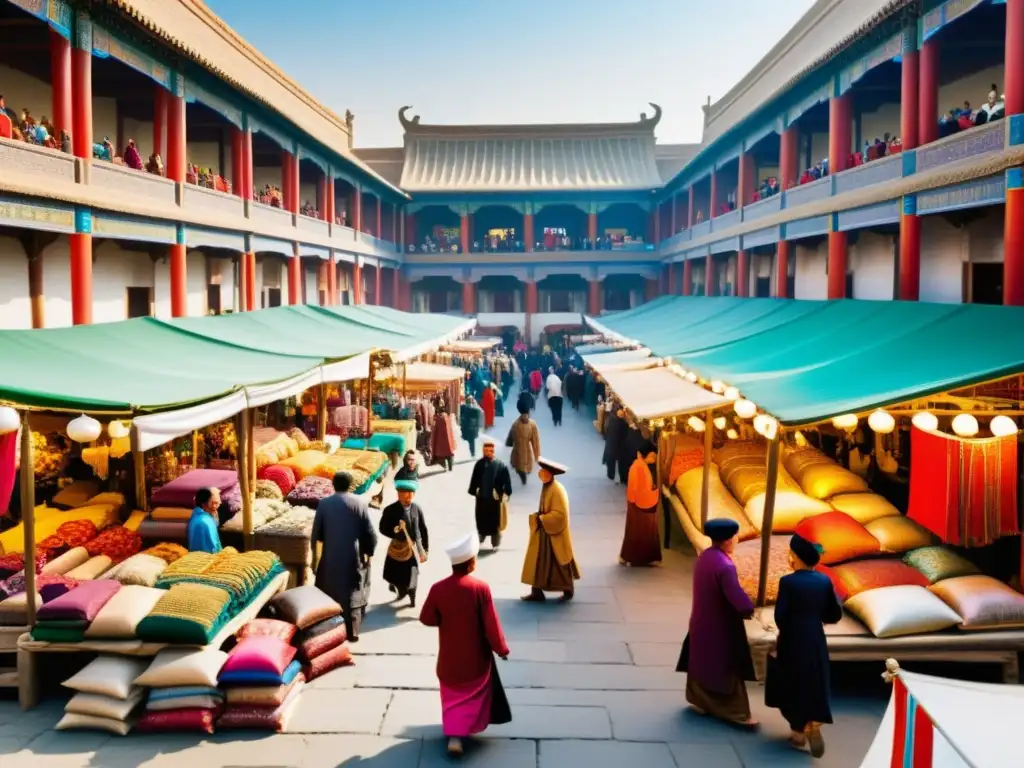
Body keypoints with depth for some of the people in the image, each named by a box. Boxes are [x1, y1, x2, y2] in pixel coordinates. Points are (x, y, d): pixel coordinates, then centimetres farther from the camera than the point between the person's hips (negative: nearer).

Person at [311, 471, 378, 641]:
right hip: (353, 556, -1)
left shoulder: (324, 503, -5)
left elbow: (316, 533, -2)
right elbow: (370, 532, -7)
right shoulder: (359, 503, -7)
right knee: (353, 594, 10)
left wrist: (315, 555, 12)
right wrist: (369, 553, 7)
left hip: (330, 556, 1)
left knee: (329, 593, 14)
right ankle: (352, 633, 12)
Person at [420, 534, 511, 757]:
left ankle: (454, 734, 15)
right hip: (475, 656, -2)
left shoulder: (438, 588, -15)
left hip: (449, 657, 2)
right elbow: (491, 624, -16)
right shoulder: (481, 588, -22)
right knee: (473, 694, 19)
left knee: (452, 695, 20)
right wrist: (501, 648, -3)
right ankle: (460, 732, 17)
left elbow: (426, 619, -3)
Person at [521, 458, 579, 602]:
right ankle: (537, 592, 15)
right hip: (543, 533, 9)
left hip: (555, 535, -9)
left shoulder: (557, 490, -23)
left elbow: (560, 514, -26)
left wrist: (541, 518, -18)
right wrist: (538, 517, 5)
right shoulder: (546, 487, 6)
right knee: (538, 563, 9)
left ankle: (568, 591, 23)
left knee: (560, 565, 6)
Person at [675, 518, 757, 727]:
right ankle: (736, 712, 12)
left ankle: (700, 700, 30)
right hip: (721, 626, -8)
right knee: (727, 668, 3)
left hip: (702, 623, 8)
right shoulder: (724, 566, -28)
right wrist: (748, 610, -12)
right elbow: (736, 595, -30)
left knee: (702, 662, 18)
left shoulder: (704, 557, 1)